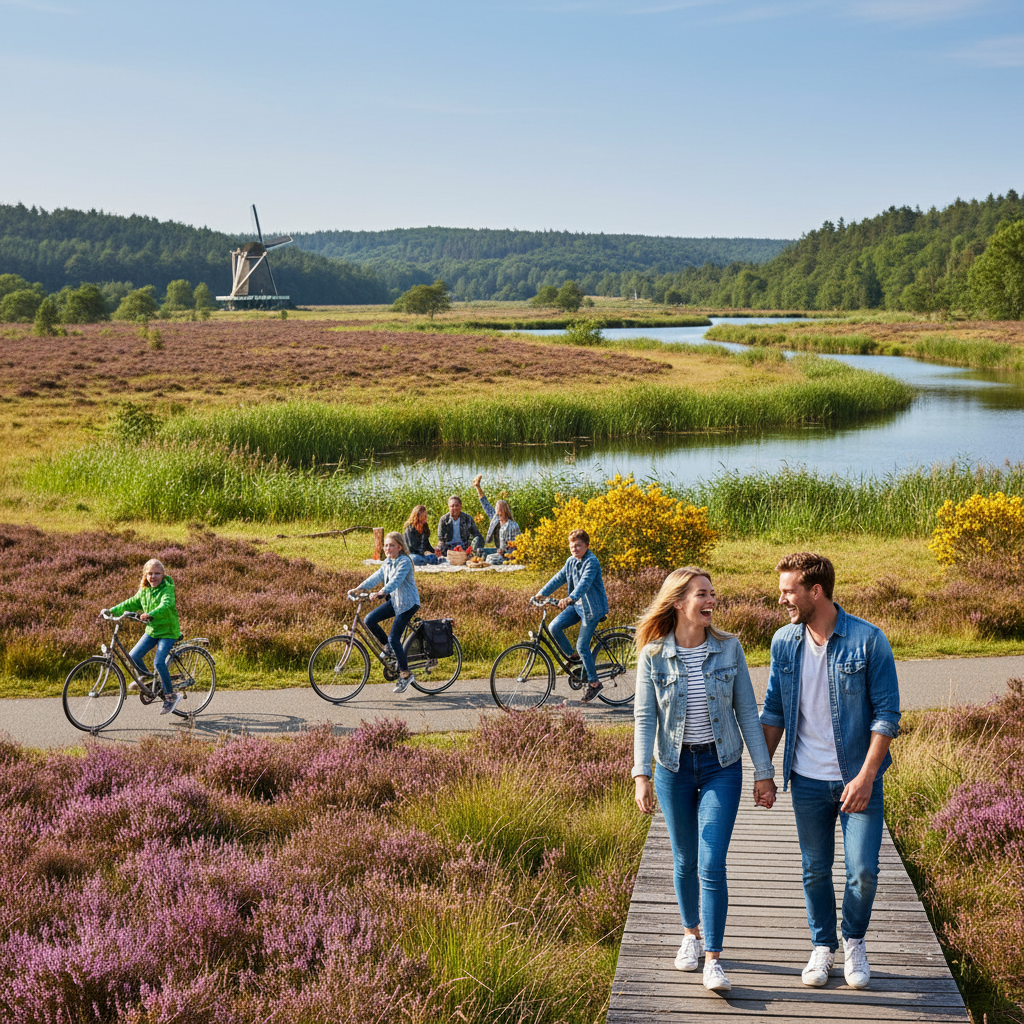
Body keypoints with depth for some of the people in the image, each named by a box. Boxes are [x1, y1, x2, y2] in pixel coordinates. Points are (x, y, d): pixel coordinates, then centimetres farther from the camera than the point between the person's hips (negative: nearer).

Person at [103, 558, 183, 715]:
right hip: (152, 630, 7)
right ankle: (146, 676, 25)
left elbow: (166, 605, -35)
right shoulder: (144, 591, 5)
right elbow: (132, 603, 14)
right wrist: (112, 610, 4)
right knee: (133, 656, -5)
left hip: (168, 631, -7)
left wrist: (150, 614, -52)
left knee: (159, 662, -20)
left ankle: (170, 696, -7)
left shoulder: (167, 589, -17)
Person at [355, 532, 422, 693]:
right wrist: (360, 588, -10)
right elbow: (377, 577, 3)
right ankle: (388, 647, 14)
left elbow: (396, 580, -31)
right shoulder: (387, 563, 9)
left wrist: (382, 592, -46)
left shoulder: (405, 562, -17)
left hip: (407, 603, -8)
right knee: (369, 621, -7)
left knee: (394, 638, -12)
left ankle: (405, 674, 0)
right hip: (394, 601, 8)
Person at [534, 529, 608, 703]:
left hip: (592, 607, -8)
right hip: (576, 605, 8)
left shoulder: (592, 562, -20)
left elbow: (585, 582, -34)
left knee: (582, 645, -8)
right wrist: (542, 593, -4)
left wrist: (570, 598, -50)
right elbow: (559, 578, 8)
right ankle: (573, 658, 12)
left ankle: (594, 683, 7)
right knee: (554, 627, -10)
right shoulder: (571, 561, 6)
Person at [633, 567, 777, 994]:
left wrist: (764, 772, 0)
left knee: (711, 864, -9)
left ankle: (712, 959, -3)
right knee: (685, 860, 14)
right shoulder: (654, 655, -7)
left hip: (721, 766, -1)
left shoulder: (729, 648, -5)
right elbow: (645, 718, -6)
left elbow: (747, 713, 0)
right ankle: (691, 934, 36)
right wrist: (641, 775, -17)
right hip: (674, 766, 1)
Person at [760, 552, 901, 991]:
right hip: (807, 780, 3)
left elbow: (887, 714, -11)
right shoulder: (783, 643, 0)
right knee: (815, 870, 11)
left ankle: (855, 942, 24)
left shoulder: (868, 640, -12)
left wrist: (866, 777, -17)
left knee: (863, 872, -2)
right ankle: (823, 946, 30)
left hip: (858, 778, -3)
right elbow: (774, 712, 11)